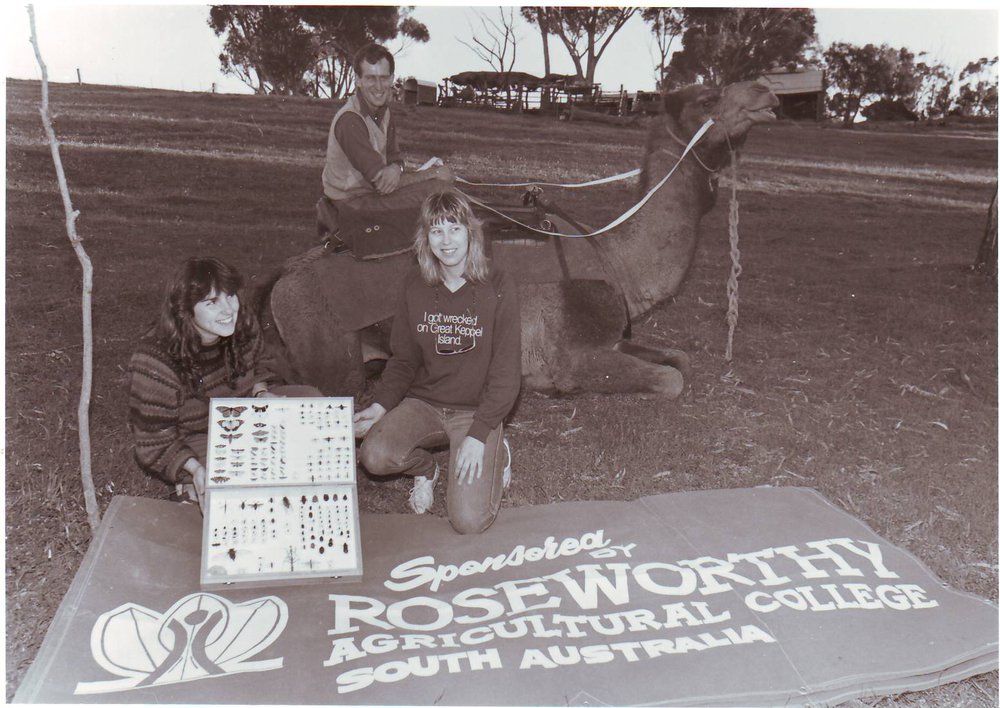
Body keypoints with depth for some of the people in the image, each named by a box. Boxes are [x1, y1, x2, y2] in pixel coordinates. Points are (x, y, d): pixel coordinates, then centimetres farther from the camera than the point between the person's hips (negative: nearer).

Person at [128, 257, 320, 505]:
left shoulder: (244, 323, -13)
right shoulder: (155, 363, -29)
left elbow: (258, 366, 10)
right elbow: (154, 443, -21)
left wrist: (261, 392, -12)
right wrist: (195, 468, -38)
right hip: (188, 444, -6)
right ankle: (193, 491, 0)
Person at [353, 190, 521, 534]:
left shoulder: (498, 287, -10)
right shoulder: (415, 286, 1)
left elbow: (505, 372, -10)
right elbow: (403, 359, 7)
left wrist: (479, 435, -18)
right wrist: (380, 406, -10)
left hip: (476, 409, -3)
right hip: (423, 402, 3)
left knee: (469, 521, -17)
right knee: (374, 456, -27)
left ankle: (496, 455, 15)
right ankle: (425, 468, 10)